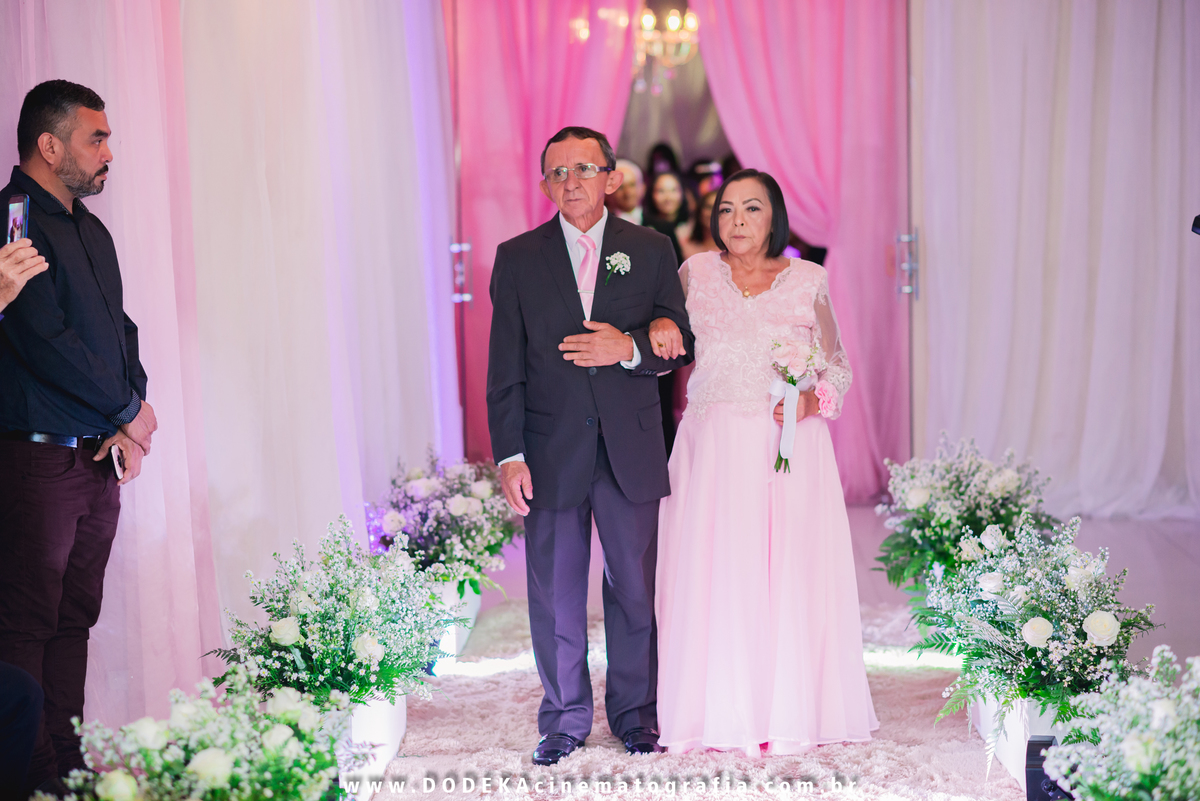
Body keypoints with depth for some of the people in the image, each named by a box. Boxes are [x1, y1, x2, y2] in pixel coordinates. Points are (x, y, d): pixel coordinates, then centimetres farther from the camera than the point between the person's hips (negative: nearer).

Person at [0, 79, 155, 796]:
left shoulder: (91, 230, 18)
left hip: (100, 459, 9)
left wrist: (136, 405, -1)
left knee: (75, 618, 12)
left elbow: (119, 327, 19)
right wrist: (128, 412, -9)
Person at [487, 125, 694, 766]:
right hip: (553, 453, 0)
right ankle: (564, 719, 20)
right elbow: (505, 369, 2)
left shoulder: (651, 251, 5)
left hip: (631, 449, 0)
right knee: (555, 592, 6)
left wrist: (628, 348, -15)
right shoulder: (518, 258, 4)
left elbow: (682, 344, 5)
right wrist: (510, 455, -6)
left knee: (635, 586, 8)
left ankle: (636, 714, 23)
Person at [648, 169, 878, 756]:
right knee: (714, 574, -2)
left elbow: (838, 367, 11)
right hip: (715, 448, 1)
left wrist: (812, 399, -9)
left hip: (790, 443, -1)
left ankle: (793, 712, 9)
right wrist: (659, 326, -5)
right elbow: (664, 330, 18)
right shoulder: (696, 272, 8)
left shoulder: (808, 281, 6)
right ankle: (720, 713, 7)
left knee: (791, 573, -2)